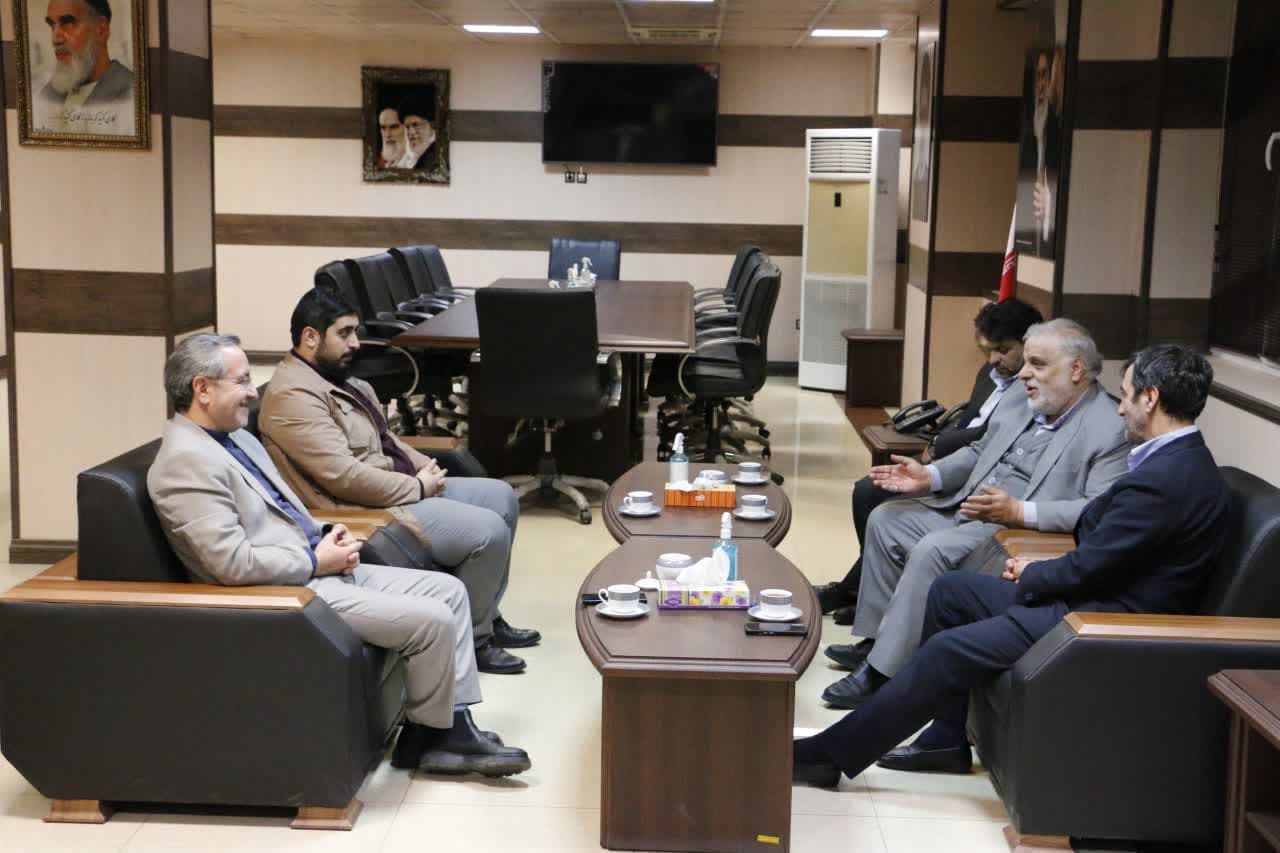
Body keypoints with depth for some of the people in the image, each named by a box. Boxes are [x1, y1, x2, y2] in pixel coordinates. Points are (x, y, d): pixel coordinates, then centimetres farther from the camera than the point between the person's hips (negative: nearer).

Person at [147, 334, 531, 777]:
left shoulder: (237, 437, 13)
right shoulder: (186, 461, -19)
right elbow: (231, 563, -26)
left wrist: (328, 538, 3)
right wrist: (316, 561, -15)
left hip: (317, 568, 11)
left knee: (447, 590, 5)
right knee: (432, 620, -15)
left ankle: (454, 725, 8)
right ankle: (428, 737, 8)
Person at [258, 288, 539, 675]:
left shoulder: (341, 378, 13)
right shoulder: (294, 395, -19)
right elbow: (343, 476, -26)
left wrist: (425, 467, 5)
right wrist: (418, 487, -17)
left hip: (403, 488, 11)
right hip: (369, 511, -11)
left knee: (501, 497, 12)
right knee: (488, 532, -20)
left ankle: (487, 616, 20)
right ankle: (471, 639, -1)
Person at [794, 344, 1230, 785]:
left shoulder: (1165, 477, -24)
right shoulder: (1180, 460, 10)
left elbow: (1087, 568, -21)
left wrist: (1030, 576, -2)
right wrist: (1039, 570, 0)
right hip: (1096, 593, 11)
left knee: (948, 650, -12)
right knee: (949, 591, 13)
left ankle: (832, 752, 0)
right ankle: (945, 738, 18)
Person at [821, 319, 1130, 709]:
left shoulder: (1110, 430, -15)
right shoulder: (1022, 403, 10)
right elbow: (977, 454, 21)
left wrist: (1019, 511, -31)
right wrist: (929, 477, 3)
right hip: (963, 509, 10)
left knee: (931, 551, -28)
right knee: (885, 518, 6)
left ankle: (879, 672, -19)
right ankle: (877, 640, 13)